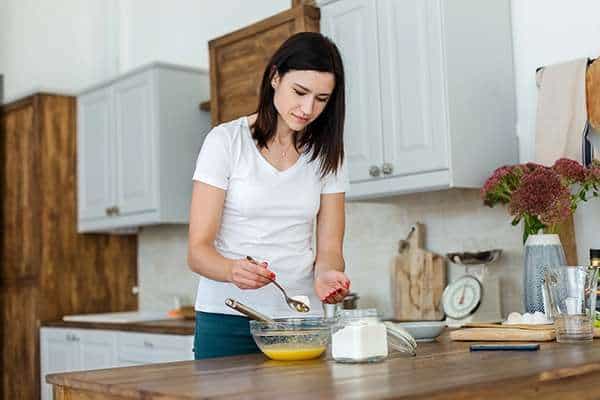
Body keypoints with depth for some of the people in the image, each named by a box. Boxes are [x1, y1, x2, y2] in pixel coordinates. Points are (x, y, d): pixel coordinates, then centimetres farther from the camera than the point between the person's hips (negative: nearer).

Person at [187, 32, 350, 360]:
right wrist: (233, 269, -32)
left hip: (300, 319, 3)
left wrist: (326, 273, -22)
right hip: (227, 319, -3)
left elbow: (329, 248, 2)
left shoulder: (326, 154, 5)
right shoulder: (226, 141, -6)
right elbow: (198, 250, -10)